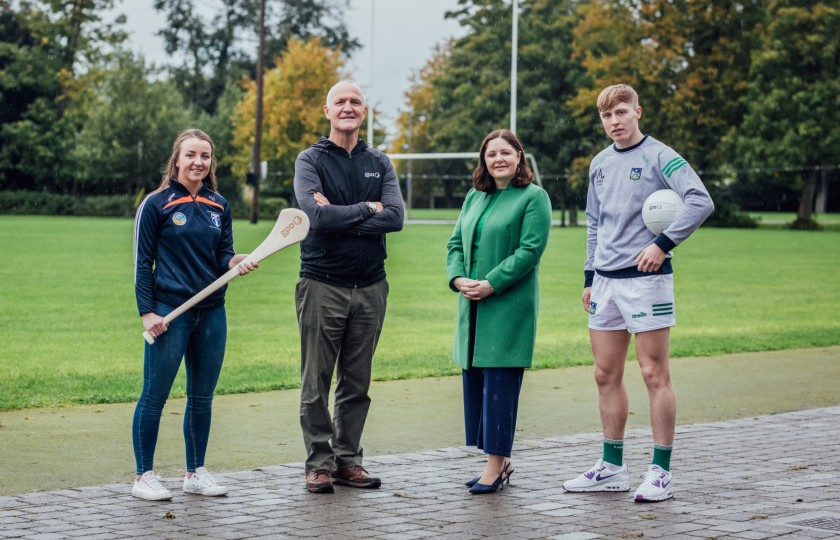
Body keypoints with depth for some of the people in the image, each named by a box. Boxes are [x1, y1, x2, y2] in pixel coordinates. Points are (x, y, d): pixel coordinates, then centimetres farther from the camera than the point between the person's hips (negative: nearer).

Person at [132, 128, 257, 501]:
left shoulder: (218, 205, 11)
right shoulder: (156, 204, -4)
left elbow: (223, 256, 14)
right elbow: (142, 262, -3)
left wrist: (235, 262, -10)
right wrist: (147, 312, -10)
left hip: (212, 312, 5)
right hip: (169, 312, -5)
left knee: (202, 397, 10)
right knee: (154, 395, -1)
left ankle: (196, 472, 21)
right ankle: (143, 476, 7)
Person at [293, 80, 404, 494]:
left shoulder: (379, 163, 11)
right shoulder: (311, 160, 1)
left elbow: (395, 217, -6)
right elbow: (318, 215, -16)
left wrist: (339, 218, -14)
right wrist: (367, 209, -7)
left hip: (370, 286, 3)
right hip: (322, 285, -3)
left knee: (357, 383, 8)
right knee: (316, 382, 0)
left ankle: (348, 460, 17)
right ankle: (319, 463, 8)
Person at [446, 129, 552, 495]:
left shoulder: (534, 197, -4)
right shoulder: (474, 197, 17)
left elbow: (530, 249, -12)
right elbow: (455, 242, 16)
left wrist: (490, 285, -16)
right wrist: (458, 279, -3)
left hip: (509, 306, -7)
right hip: (472, 306, 7)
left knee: (500, 381, -7)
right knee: (473, 380, 8)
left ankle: (496, 465, -1)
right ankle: (499, 460, 18)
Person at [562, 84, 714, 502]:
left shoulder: (659, 157, -7)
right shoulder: (599, 164, 14)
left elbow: (700, 201, -19)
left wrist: (663, 244, -21)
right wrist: (590, 277, 18)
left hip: (646, 278, -7)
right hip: (606, 280, 7)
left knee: (654, 375, -4)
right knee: (606, 375, 9)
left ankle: (660, 472, 1)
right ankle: (612, 467, 18)